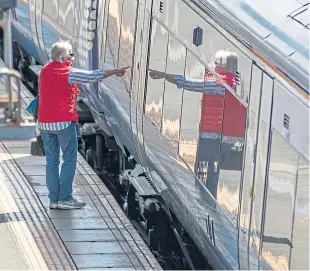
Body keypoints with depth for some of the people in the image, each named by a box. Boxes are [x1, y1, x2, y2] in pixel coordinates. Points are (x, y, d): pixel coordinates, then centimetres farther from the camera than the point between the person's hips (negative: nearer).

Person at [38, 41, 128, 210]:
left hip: (44, 122, 6)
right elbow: (93, 76, -5)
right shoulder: (69, 73, -9)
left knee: (51, 160, 9)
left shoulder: (44, 71, 10)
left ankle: (53, 199, 9)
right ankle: (64, 198, -2)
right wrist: (116, 71, 7)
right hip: (64, 122, -6)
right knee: (69, 160, 1)